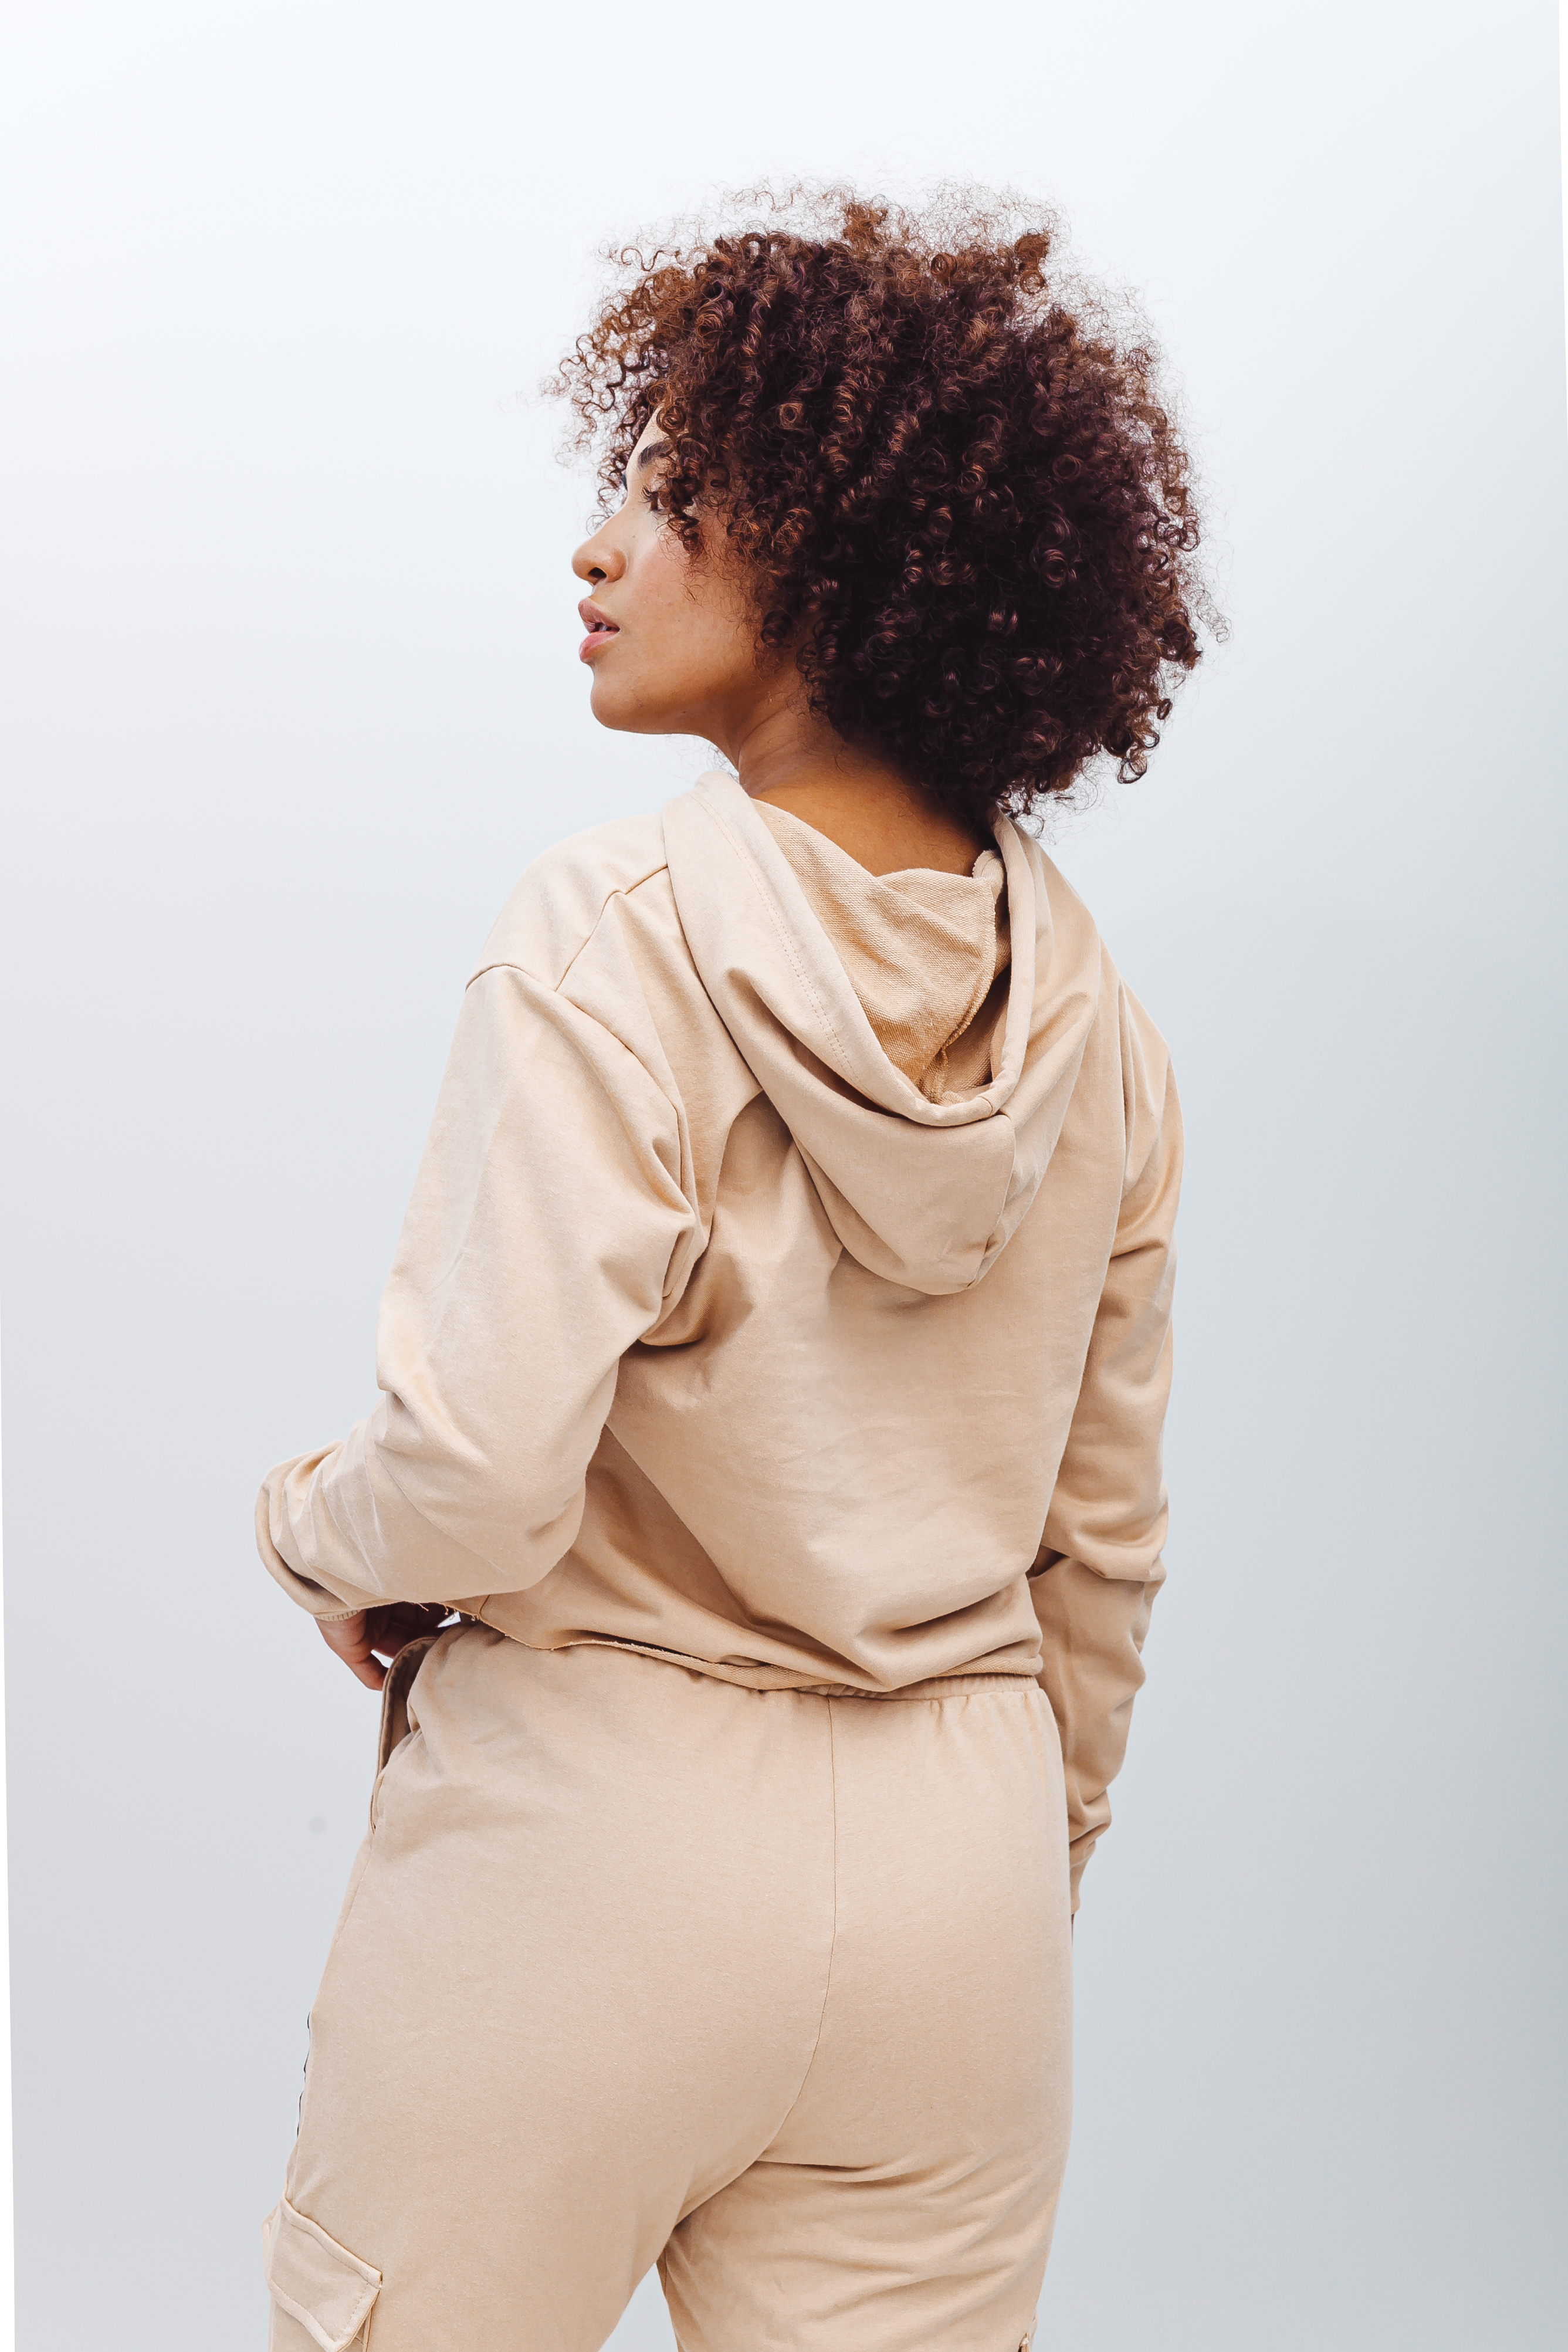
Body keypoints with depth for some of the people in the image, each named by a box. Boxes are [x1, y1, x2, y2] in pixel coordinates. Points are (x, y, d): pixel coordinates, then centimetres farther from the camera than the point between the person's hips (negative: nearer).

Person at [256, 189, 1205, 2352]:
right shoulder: (1087, 999, 2)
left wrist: (317, 1534, 0)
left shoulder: (618, 937, -17)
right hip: (966, 1861, 5)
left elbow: (479, 1483, -22)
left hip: (596, 1836, -5)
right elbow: (1106, 1540, 9)